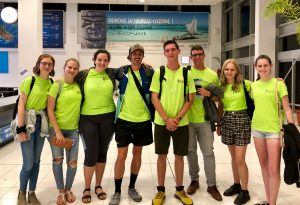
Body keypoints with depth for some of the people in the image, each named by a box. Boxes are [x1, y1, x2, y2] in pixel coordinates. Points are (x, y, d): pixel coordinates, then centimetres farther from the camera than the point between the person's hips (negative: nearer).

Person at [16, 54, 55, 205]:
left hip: (42, 123, 4)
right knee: (28, 163, -4)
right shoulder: (29, 80, -10)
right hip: (28, 122, -4)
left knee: (36, 161, 11)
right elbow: (21, 105, -11)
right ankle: (22, 193, 20)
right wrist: (21, 129, -15)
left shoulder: (52, 83, 3)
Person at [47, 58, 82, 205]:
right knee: (58, 159, 5)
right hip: (56, 128, -3)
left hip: (73, 129, 3)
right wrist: (57, 131, -14)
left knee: (73, 161, 3)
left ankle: (68, 189, 25)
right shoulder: (57, 85, -7)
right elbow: (50, 110, -10)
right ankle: (61, 191, 22)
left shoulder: (79, 85, 3)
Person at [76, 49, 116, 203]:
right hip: (88, 119, -2)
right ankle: (87, 188, 19)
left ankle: (98, 186, 29)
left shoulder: (112, 74, 3)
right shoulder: (83, 74, -3)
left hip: (107, 118, 2)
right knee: (90, 154, -2)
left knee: (102, 153, 11)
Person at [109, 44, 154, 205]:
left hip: (143, 119, 1)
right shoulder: (121, 72, 0)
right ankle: (117, 191, 13)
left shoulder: (149, 72, -1)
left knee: (137, 153, 11)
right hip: (124, 119, -1)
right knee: (121, 155, 0)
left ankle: (132, 187, 27)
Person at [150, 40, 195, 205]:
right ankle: (161, 190, 22)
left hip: (181, 122, 1)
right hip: (162, 122, 0)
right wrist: (166, 119, -14)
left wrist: (178, 118, -12)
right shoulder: (158, 72, 0)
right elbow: (154, 98, -4)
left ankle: (179, 190, 25)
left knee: (179, 156, 9)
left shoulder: (186, 73, 1)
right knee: (162, 155, 8)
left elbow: (190, 98, 0)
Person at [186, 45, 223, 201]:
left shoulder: (212, 75, 2)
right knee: (191, 151, 10)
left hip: (205, 119, 0)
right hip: (188, 119, 0)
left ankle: (211, 185, 12)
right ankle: (194, 180, 25)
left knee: (208, 152, 2)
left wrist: (209, 94, -12)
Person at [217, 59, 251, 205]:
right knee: (233, 157, 15)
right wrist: (218, 124, 15)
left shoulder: (244, 84, -7)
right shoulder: (221, 86, 5)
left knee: (240, 159, -4)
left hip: (241, 120, -4)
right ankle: (236, 184, 31)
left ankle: (245, 191, 11)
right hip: (227, 120, 4)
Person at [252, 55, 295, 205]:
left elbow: (287, 109, -8)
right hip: (257, 128, 5)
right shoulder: (253, 85, 7)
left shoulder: (278, 84, -7)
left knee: (274, 169, -6)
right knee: (263, 165, 13)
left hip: (274, 129, -5)